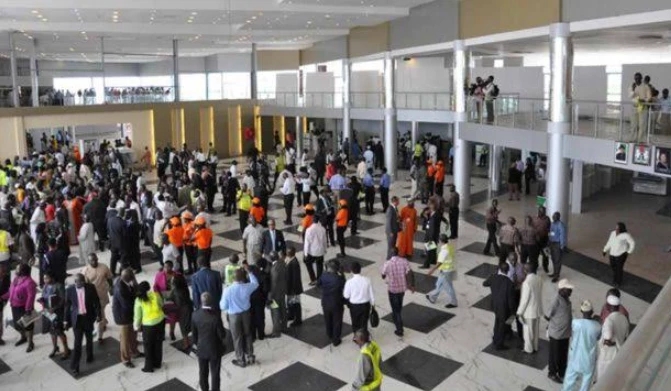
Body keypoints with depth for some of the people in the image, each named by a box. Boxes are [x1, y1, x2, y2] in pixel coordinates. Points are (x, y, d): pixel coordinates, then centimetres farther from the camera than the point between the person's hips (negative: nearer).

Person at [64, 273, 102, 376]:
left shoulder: (90, 287, -10)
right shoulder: (69, 290, -9)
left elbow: (96, 301, -1)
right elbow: (67, 305, 0)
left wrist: (98, 314, -4)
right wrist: (66, 320, 3)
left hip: (88, 317, 1)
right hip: (77, 318, -1)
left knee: (89, 339, 20)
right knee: (77, 343, -4)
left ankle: (89, 355, 44)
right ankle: (75, 367, 2)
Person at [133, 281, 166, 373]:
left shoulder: (139, 300, -11)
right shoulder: (155, 295, -6)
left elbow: (137, 315, -5)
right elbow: (161, 305, 9)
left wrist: (137, 326, 9)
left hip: (148, 324, -3)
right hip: (160, 321, 3)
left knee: (148, 346, 14)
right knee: (158, 343, 19)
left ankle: (149, 367, 22)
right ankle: (157, 363, 32)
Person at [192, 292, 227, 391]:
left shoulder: (195, 315, -15)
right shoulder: (215, 316, -28)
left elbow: (194, 333, -2)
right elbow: (221, 334, -18)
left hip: (201, 349, 4)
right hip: (215, 349, -4)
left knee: (203, 372, 22)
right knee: (215, 373, 13)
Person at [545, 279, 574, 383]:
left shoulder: (566, 299, 0)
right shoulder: (557, 301, -26)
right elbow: (547, 316, -16)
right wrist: (554, 323, -1)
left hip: (565, 332, 7)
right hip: (556, 333, -7)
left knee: (563, 354, 22)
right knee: (555, 355, 11)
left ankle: (562, 372, 40)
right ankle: (552, 373, 30)